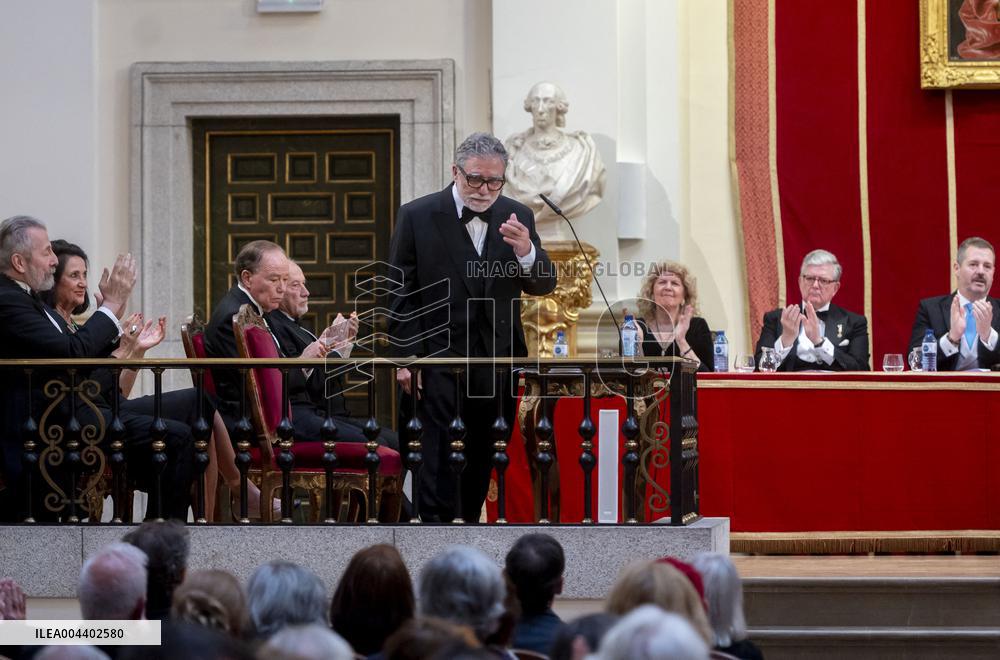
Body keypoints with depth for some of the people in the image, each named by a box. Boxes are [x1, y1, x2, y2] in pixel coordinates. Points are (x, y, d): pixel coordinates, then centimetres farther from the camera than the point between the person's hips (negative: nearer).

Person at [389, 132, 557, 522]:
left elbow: (543, 286, 5)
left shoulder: (517, 217, 6)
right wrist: (406, 358, -6)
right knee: (439, 457, -6)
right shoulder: (417, 217, -2)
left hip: (499, 359, 3)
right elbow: (401, 294, -1)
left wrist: (526, 252, -17)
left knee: (484, 460, 7)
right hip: (440, 359, -3)